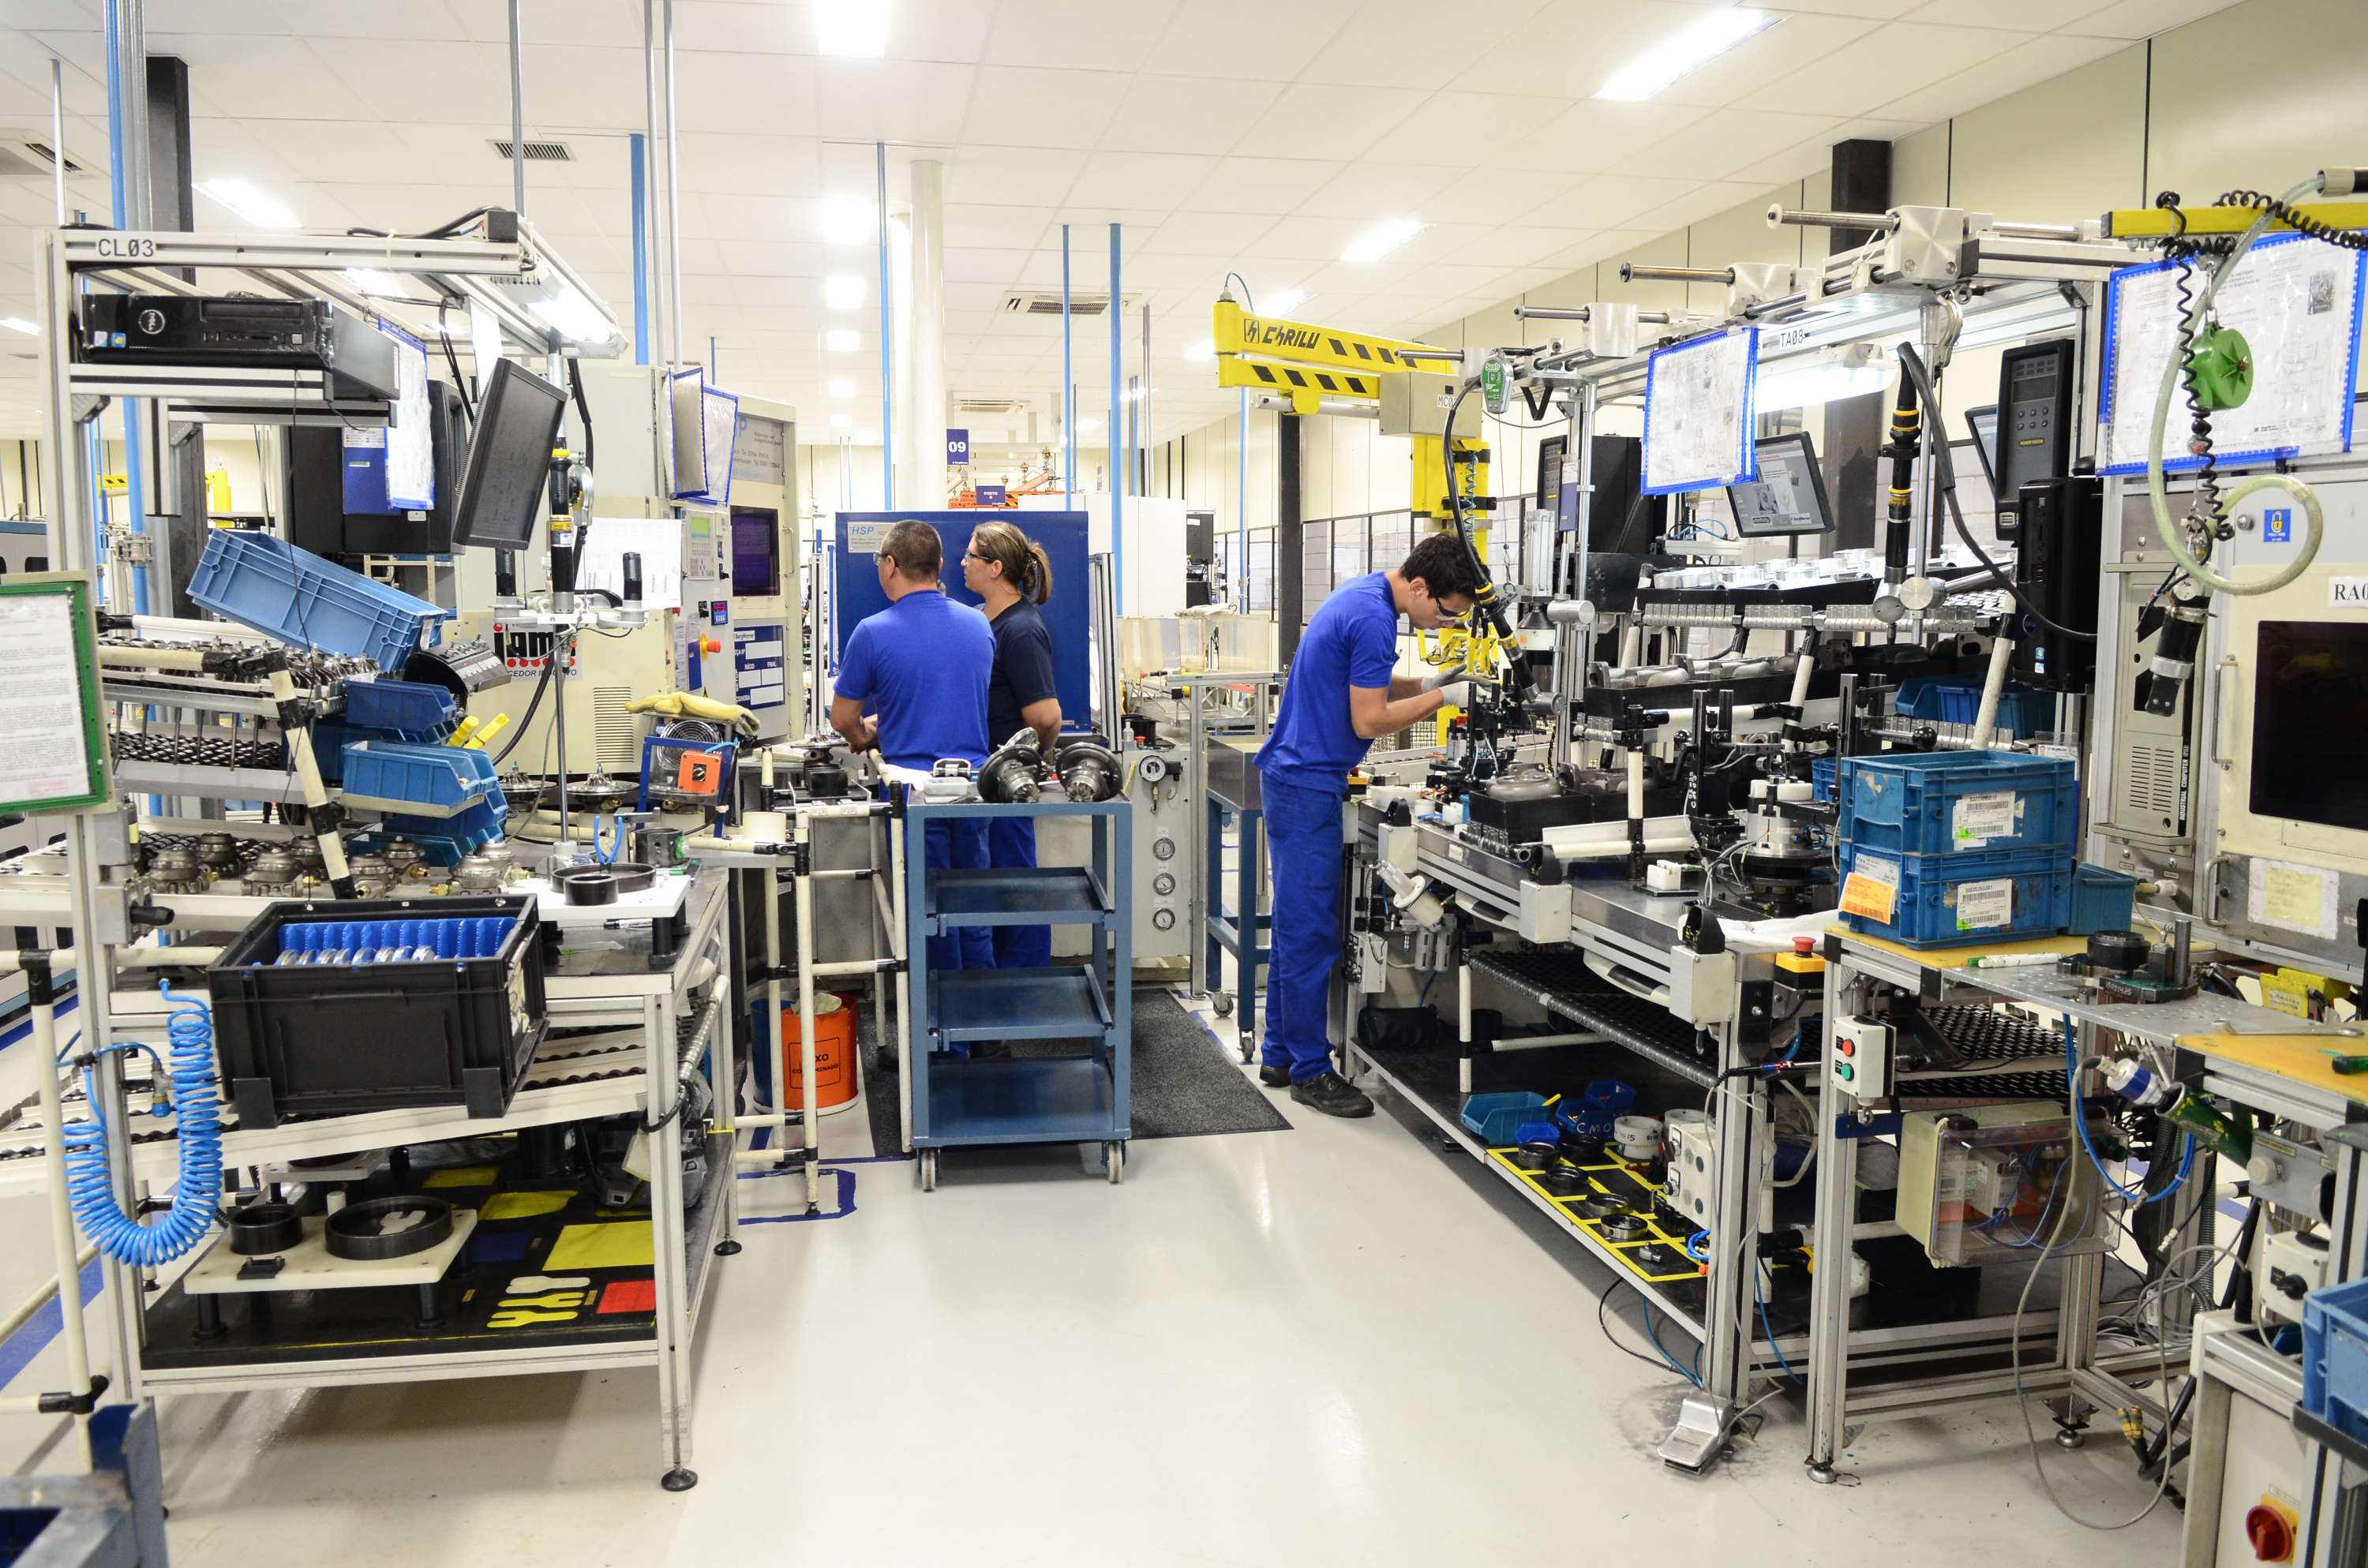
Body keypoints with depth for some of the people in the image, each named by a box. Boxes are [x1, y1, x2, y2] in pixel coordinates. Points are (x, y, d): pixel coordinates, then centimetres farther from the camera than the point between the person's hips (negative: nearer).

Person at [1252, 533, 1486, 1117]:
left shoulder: (1362, 595, 11)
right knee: (1311, 932, -4)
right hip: (1308, 785, -10)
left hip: (1294, 778, 10)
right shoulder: (1374, 618, -20)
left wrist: (1426, 683, 8)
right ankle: (1310, 1069, 4)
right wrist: (1444, 698, -10)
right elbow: (1368, 721, -17)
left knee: (1296, 923, 14)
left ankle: (1280, 1055, 22)